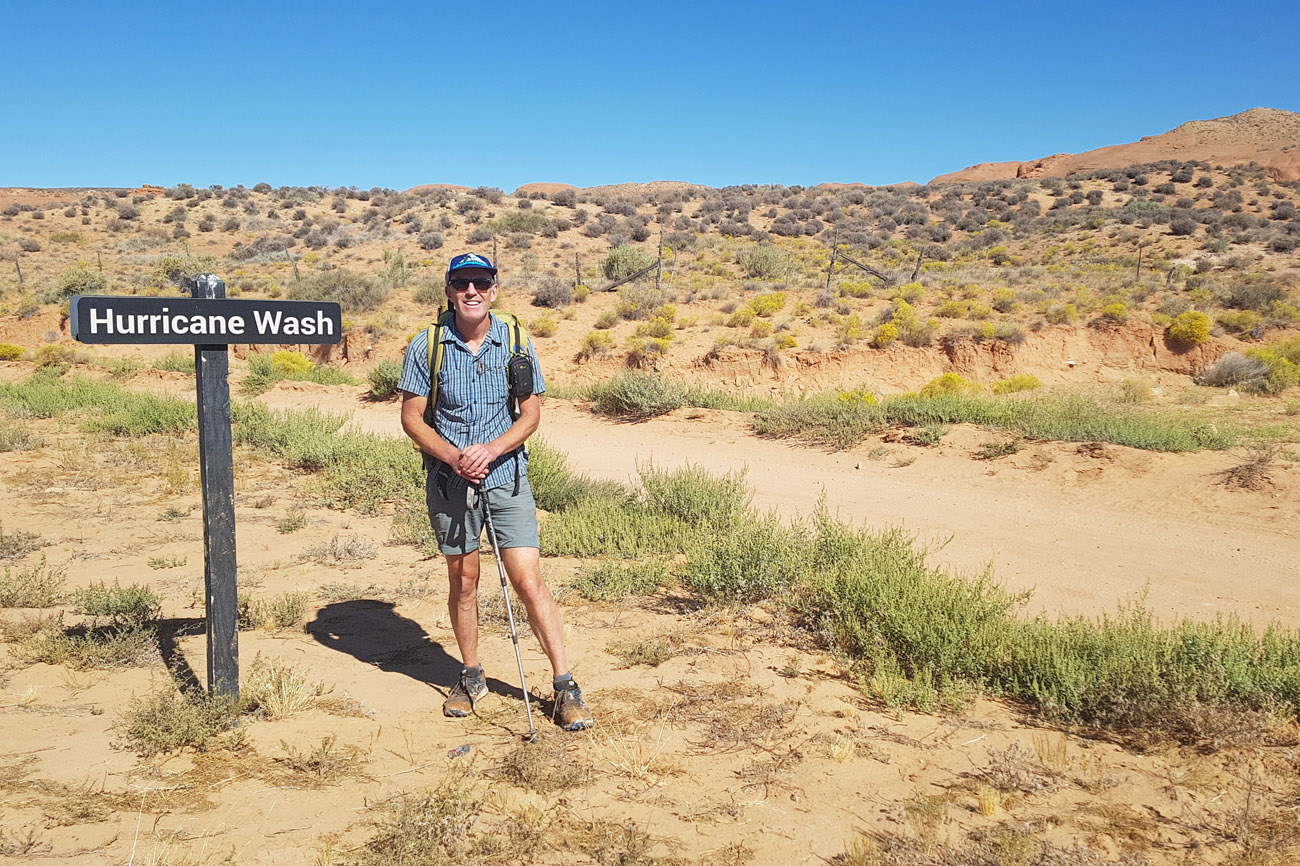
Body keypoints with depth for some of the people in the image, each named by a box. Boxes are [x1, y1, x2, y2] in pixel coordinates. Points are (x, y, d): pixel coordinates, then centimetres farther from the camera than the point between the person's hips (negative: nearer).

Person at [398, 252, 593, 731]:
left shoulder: (515, 342, -1)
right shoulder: (427, 346, -3)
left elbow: (531, 413, 1)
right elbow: (411, 417, -1)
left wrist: (491, 450, -16)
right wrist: (454, 456, -17)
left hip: (506, 476, 0)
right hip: (449, 479, 1)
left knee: (529, 580, -5)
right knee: (463, 580, 11)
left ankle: (565, 686, 3)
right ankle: (471, 676, 30)